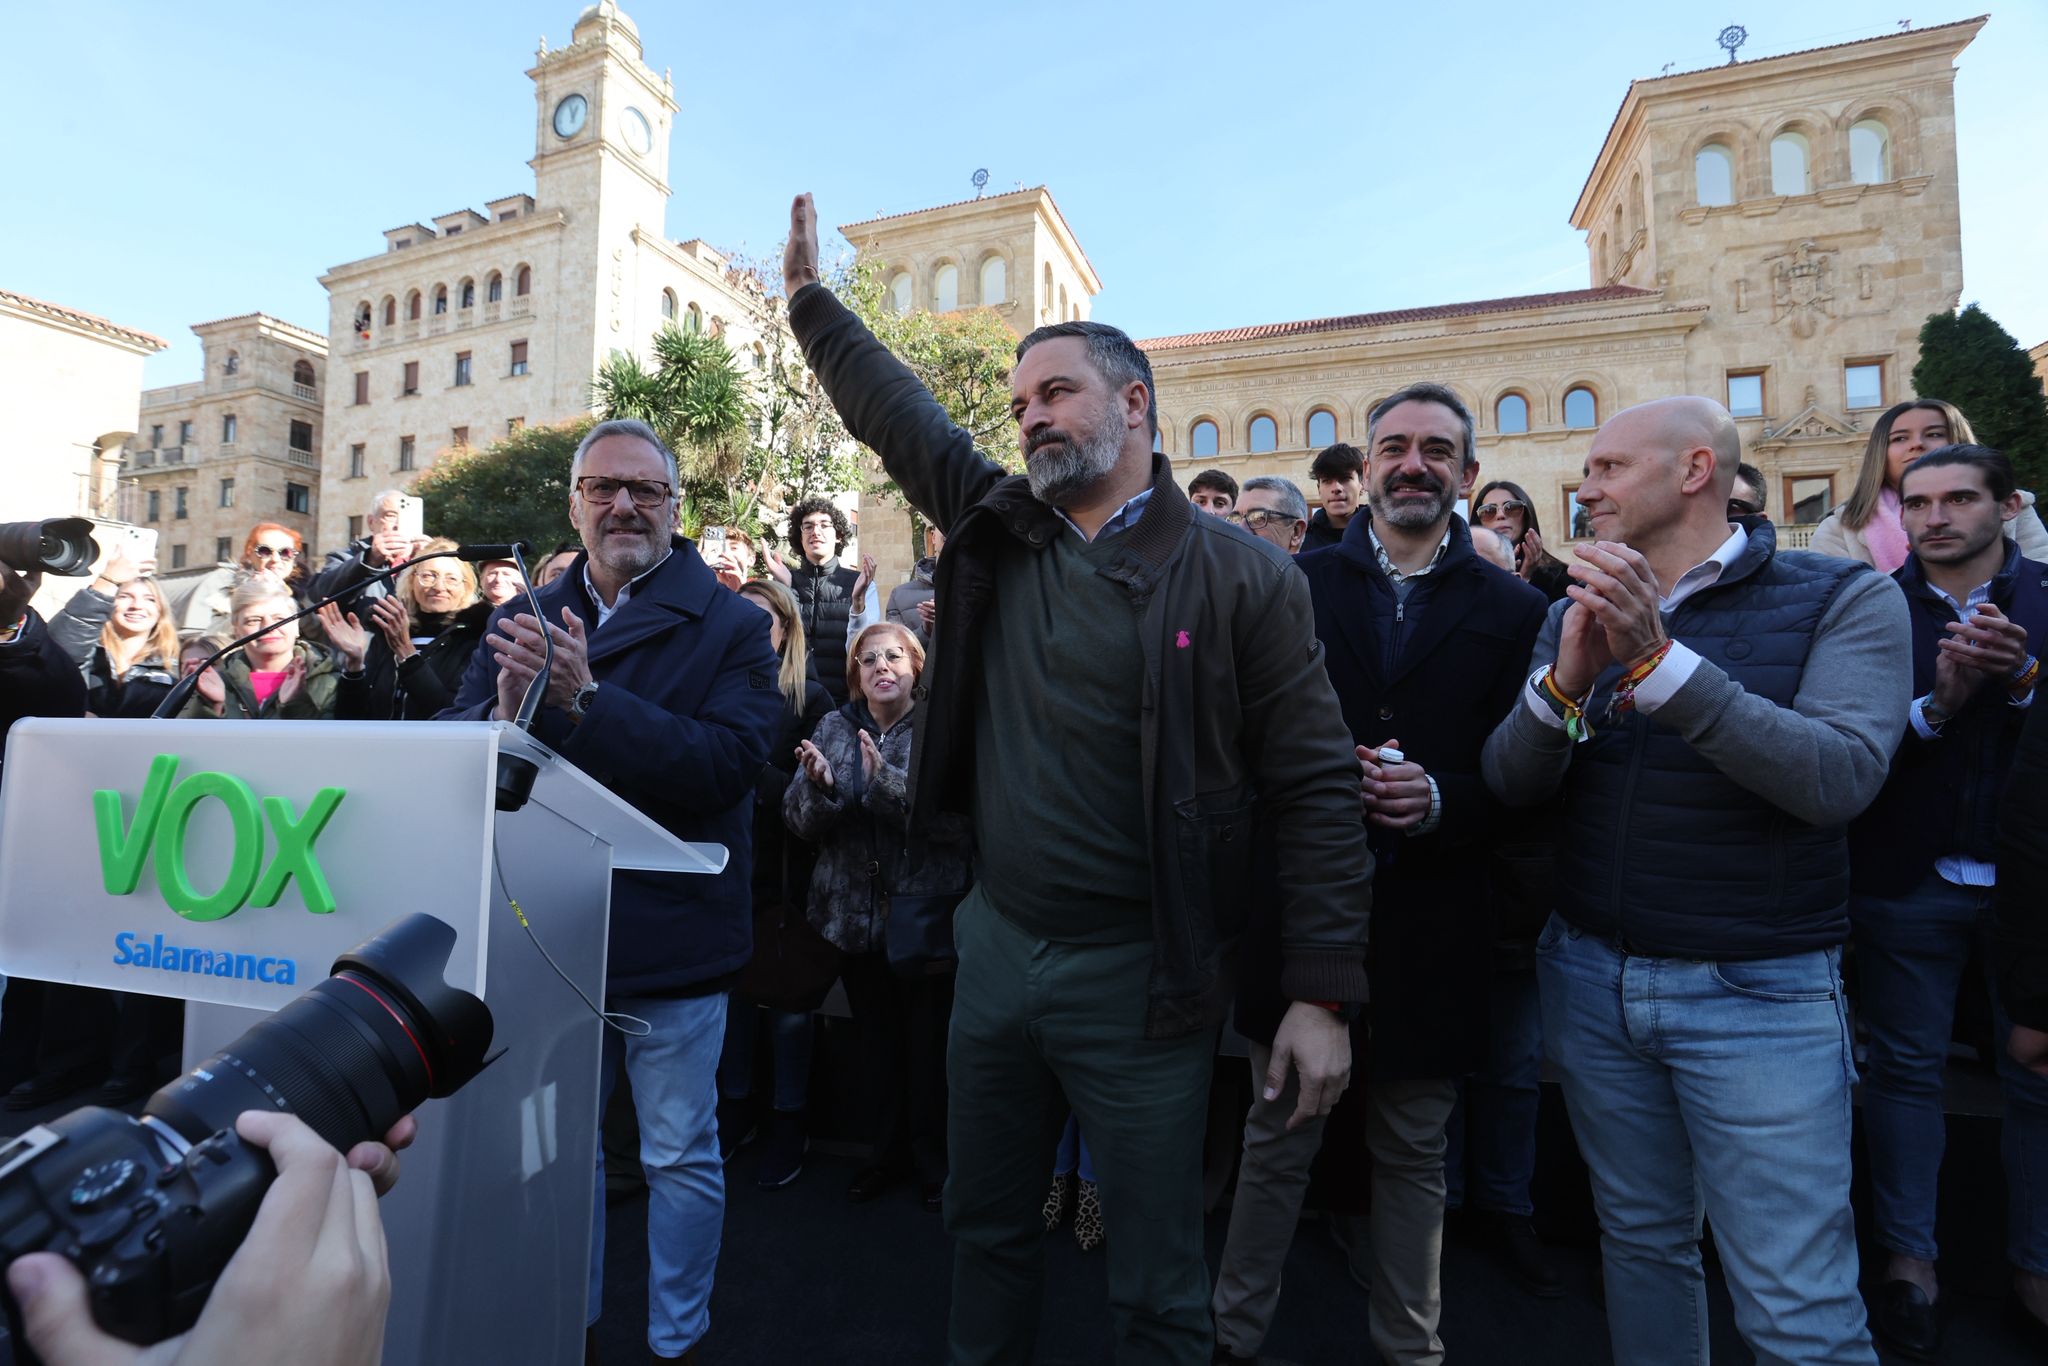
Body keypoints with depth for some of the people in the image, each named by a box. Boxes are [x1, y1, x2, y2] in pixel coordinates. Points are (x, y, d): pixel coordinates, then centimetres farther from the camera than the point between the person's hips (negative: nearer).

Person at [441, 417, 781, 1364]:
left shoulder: (732, 627, -9)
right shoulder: (524, 621, 6)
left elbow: (727, 762, -22)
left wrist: (584, 700, -30)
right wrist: (504, 712, -24)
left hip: (671, 939, -4)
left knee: (680, 1156, 12)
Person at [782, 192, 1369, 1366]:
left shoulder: (1240, 577, -10)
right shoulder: (996, 529, 4)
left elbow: (1317, 792, -10)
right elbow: (897, 410, 17)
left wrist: (1322, 993, -13)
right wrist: (810, 295, 22)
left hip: (1142, 977, -4)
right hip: (995, 947, 5)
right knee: (989, 1228, 24)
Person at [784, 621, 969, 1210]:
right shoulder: (834, 728, 4)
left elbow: (958, 817, -21)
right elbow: (799, 821, 1)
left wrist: (885, 782, -30)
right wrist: (817, 785, -20)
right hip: (856, 914, 4)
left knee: (929, 1042, 8)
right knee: (876, 1039, 17)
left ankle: (934, 1160, 31)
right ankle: (886, 1152, 38)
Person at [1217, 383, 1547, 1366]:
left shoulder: (1513, 610, 2)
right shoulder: (1297, 585, 2)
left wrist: (1442, 801, -19)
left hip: (1430, 923, 1)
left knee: (1412, 1154, 19)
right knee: (1277, 1137, 15)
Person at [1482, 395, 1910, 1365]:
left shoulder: (1845, 600, -6)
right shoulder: (1578, 612, 5)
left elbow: (1839, 778, -22)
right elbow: (1514, 783, -4)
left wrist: (1657, 658, -29)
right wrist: (1564, 681, -23)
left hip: (1759, 993, -3)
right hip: (1590, 975, 4)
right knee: (1640, 1242, 20)